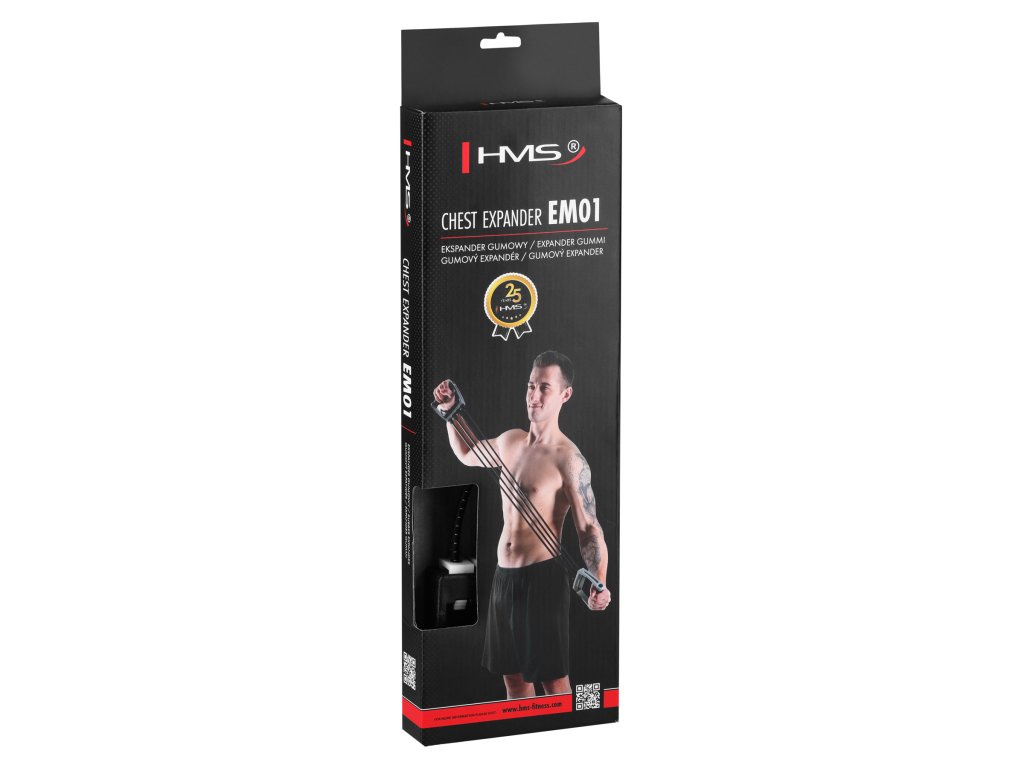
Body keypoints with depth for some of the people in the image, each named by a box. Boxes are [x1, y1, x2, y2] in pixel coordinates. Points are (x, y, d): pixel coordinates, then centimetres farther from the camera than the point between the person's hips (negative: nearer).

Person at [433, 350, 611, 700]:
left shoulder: (568, 458, -14)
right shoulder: (509, 441, 9)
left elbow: (589, 529, -16)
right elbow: (467, 454, 31)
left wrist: (599, 585, -28)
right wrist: (449, 411, 19)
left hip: (543, 577, -8)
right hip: (504, 575, 8)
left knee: (552, 677, -4)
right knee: (513, 674, 14)